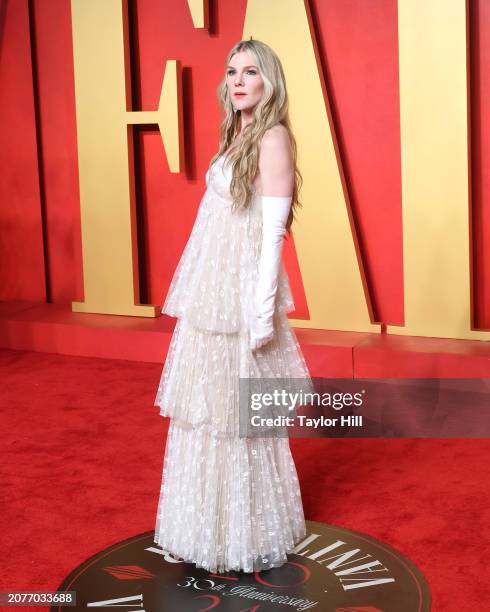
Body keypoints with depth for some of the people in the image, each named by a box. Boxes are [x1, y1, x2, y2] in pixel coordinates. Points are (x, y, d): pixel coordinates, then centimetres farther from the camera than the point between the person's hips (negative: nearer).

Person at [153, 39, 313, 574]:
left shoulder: (273, 137, -12)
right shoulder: (237, 136, 14)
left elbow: (272, 232, -17)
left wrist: (264, 312, -20)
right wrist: (198, 292, 15)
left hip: (243, 294, -8)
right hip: (213, 293, 8)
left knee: (239, 414, 3)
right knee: (210, 408, 15)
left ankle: (249, 535, 19)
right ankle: (215, 524, 31)